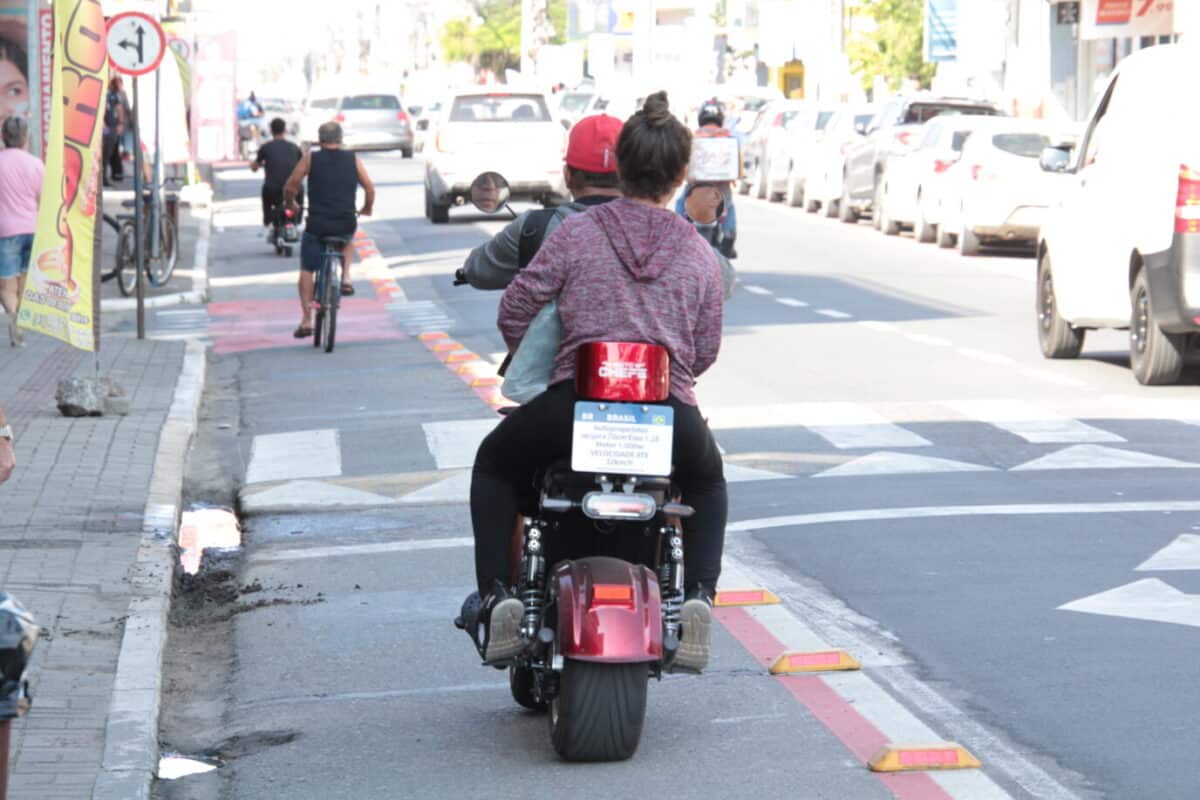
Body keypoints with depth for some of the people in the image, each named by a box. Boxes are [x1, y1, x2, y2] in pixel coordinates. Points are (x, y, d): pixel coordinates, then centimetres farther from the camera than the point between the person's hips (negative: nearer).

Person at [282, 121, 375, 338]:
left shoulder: (311, 158, 1)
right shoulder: (353, 160, 6)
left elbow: (290, 187, 1)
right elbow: (370, 189, 7)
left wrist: (290, 204, 22)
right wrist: (366, 209, 26)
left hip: (317, 225, -2)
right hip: (346, 225, 2)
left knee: (307, 270, 14)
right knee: (348, 240, 38)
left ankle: (306, 320, 6)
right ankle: (346, 278, 18)